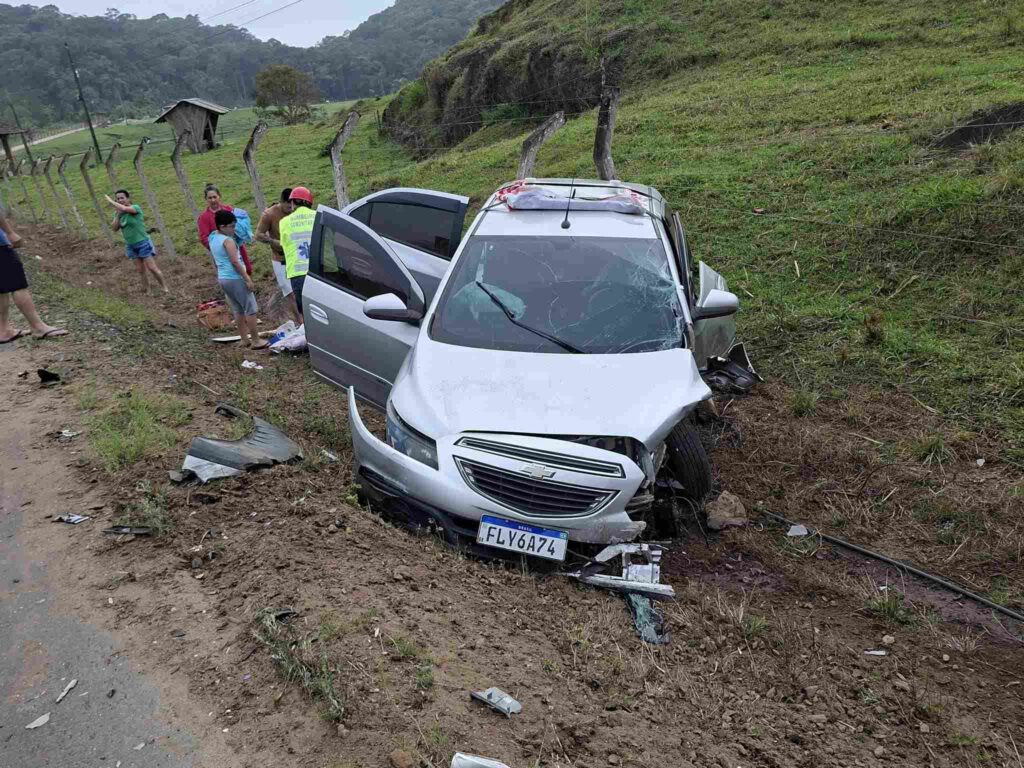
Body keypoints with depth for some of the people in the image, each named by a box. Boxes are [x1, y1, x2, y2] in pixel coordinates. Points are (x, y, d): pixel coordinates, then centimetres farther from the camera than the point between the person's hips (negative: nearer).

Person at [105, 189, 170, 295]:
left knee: (152, 268, -5)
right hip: (130, 245, 6)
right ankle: (146, 291, 21)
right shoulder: (119, 213, 5)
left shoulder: (135, 208, -14)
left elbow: (124, 208, -35)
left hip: (143, 243, -6)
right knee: (141, 270, 11)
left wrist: (110, 201, -21)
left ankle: (165, 288, 7)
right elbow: (114, 228, -3)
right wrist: (118, 215, -12)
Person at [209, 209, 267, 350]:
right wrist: (247, 278, -18)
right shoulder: (228, 241, -16)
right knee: (250, 308, -3)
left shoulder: (213, 239, 12)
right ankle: (256, 341, -1)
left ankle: (245, 339, 19)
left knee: (237, 310, 15)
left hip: (223, 278, 9)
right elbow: (235, 261, -21)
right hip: (235, 278, -9)